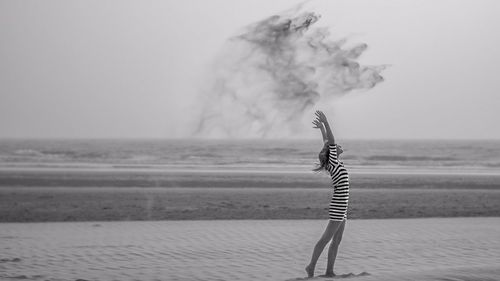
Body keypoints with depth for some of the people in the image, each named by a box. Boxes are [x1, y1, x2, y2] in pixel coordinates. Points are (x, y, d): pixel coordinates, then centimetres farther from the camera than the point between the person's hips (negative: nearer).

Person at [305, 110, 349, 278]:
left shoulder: (334, 162, 9)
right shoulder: (334, 162, -11)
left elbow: (327, 143, 19)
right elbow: (330, 142, -21)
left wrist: (322, 127, 17)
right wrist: (325, 123, -21)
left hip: (340, 207, 9)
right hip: (338, 207, -9)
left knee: (337, 240, 8)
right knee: (326, 238, -5)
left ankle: (329, 271, 8)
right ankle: (311, 266, -1)